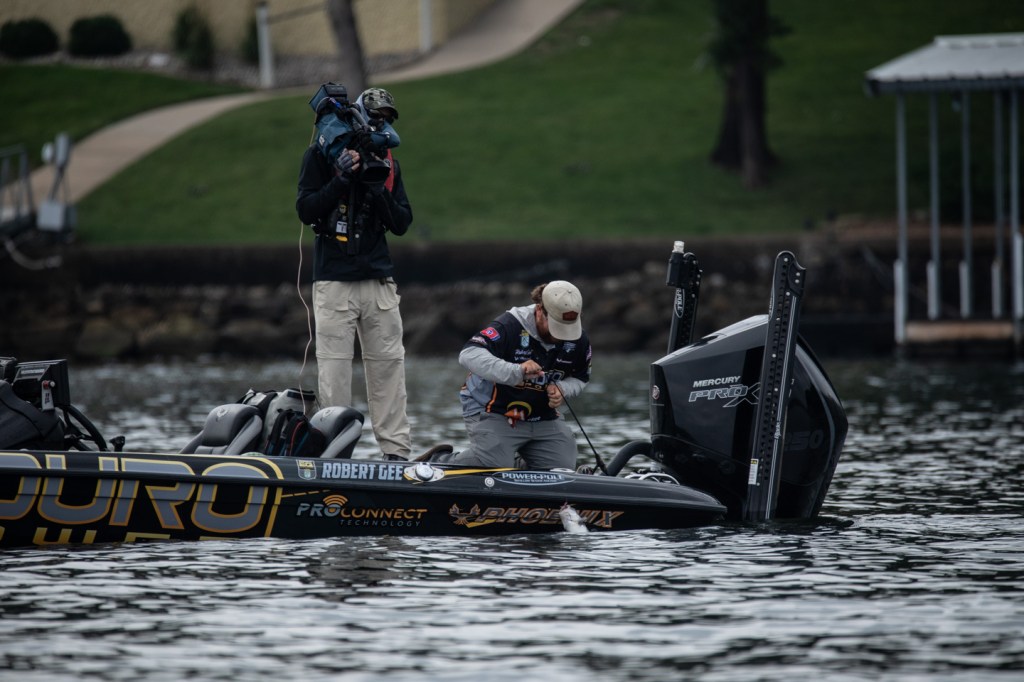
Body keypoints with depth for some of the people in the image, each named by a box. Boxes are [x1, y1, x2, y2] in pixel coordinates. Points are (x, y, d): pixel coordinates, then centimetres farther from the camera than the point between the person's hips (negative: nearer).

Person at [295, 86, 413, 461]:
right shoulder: (321, 154, 1)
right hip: (334, 280, -4)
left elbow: (402, 223, 9)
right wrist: (342, 179, -16)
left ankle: (396, 449, 4)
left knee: (389, 364, 1)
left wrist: (379, 191, -7)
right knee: (334, 366, -7)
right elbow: (306, 211, -5)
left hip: (379, 280, 4)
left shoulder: (388, 162, 14)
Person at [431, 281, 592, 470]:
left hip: (543, 417, 6)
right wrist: (516, 371, -49)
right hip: (495, 412, -6)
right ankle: (440, 463, 6)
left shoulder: (578, 340, -5)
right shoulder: (510, 326, -25)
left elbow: (579, 379, 12)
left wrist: (561, 389, -14)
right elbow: (468, 355, -37)